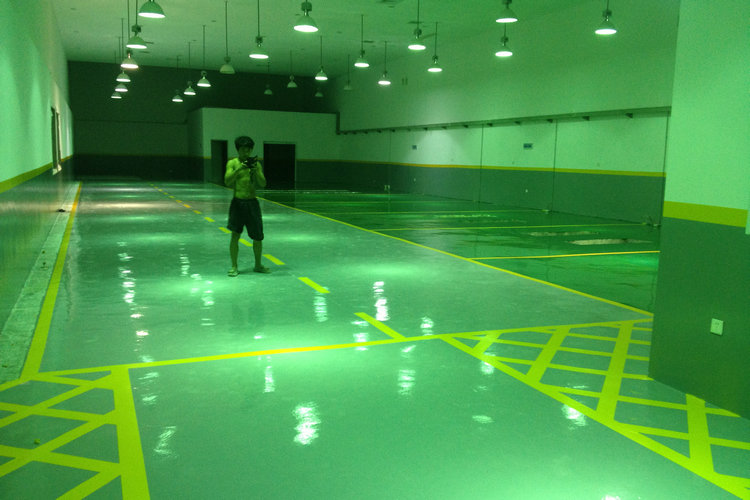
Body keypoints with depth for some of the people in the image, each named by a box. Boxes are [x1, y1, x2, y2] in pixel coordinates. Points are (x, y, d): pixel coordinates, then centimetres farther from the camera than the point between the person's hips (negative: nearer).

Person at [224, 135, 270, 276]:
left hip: (252, 203, 2)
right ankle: (234, 267, 2)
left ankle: (258, 265, 23)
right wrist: (239, 169, -24)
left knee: (258, 237, 6)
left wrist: (255, 170, -20)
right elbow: (227, 181, -12)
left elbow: (263, 184, -4)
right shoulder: (232, 163, 1)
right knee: (235, 234, -7)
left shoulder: (256, 164, 5)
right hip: (238, 202, -2)